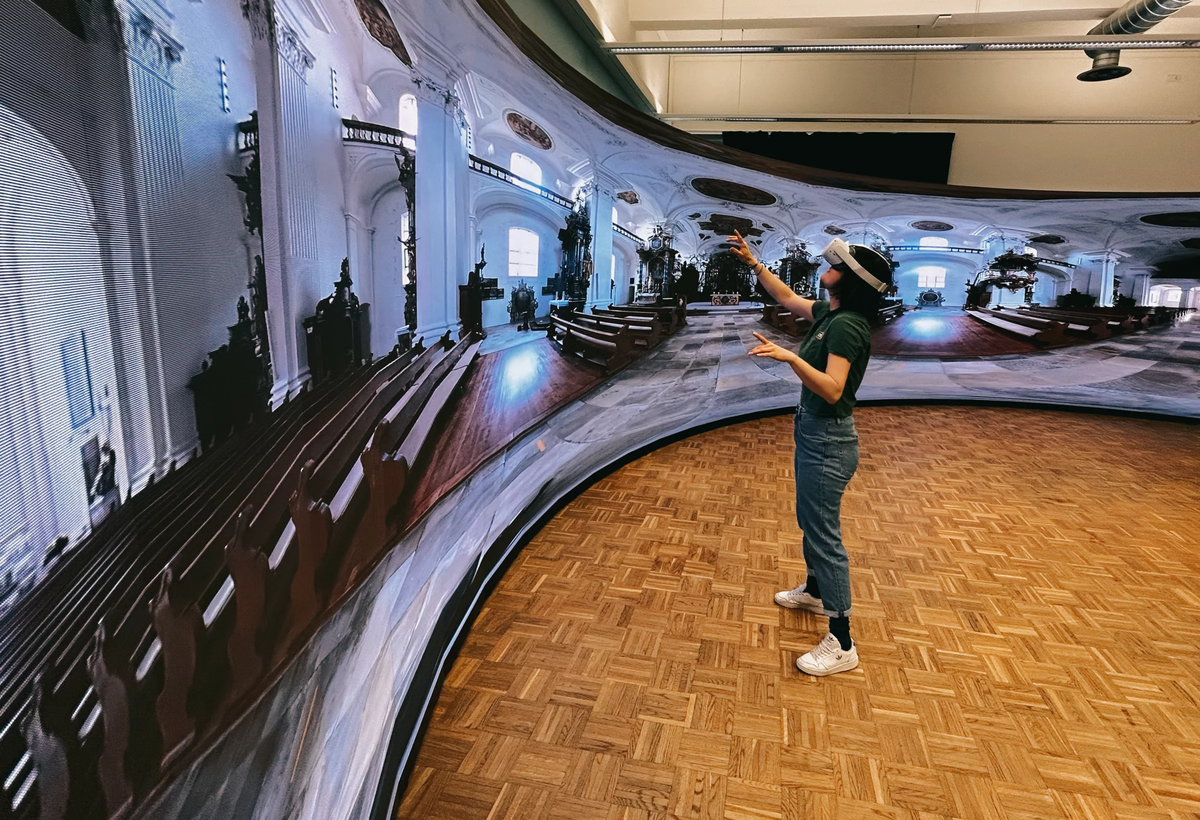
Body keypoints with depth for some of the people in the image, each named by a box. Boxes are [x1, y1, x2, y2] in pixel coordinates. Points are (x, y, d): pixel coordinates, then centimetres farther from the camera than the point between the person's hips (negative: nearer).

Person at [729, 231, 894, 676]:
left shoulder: (846, 326, -23)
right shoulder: (828, 313, 6)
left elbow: (833, 390, -31)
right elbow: (788, 298, 22)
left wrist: (790, 357, -40)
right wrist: (753, 263, 20)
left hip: (829, 442, -10)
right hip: (814, 431, 10)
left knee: (824, 533, -4)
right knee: (810, 520, 25)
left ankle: (841, 644, 6)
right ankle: (815, 591, 48)